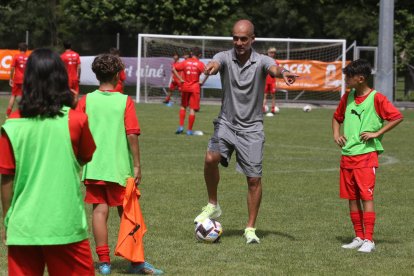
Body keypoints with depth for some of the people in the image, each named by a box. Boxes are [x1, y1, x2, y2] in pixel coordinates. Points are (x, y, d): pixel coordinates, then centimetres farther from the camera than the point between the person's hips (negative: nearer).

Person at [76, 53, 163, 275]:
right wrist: (137, 165, -4)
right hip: (119, 168, -1)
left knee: (100, 211, 4)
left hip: (93, 166, 1)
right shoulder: (125, 101, -5)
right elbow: (132, 135, -10)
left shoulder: (85, 101, 0)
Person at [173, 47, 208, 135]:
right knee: (192, 109, 1)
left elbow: (173, 69, -6)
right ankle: (189, 130, 1)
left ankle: (181, 126, 9)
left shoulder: (185, 62, 2)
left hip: (185, 87, 2)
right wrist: (202, 82, -7)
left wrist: (180, 79, -4)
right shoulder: (200, 64, -5)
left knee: (183, 106, 20)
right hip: (195, 88, -2)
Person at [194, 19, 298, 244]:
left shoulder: (261, 61, -7)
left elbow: (273, 69, -29)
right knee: (211, 158, -24)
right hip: (226, 123, 0)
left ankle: (250, 228, 14)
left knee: (254, 179, -2)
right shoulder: (225, 57, -5)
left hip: (251, 128, 0)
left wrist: (283, 73, -54)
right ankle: (213, 206, -2)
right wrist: (211, 68, -54)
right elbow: (215, 64, -28)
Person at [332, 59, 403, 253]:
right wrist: (336, 134, 10)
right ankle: (359, 237, 16)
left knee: (366, 196, -10)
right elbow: (337, 117, 27)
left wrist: (377, 133, -14)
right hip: (347, 155, 7)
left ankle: (369, 240, -8)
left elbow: (397, 117, -12)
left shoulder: (376, 98, -8)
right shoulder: (347, 98, 11)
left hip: (366, 155, -7)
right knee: (352, 197, 8)